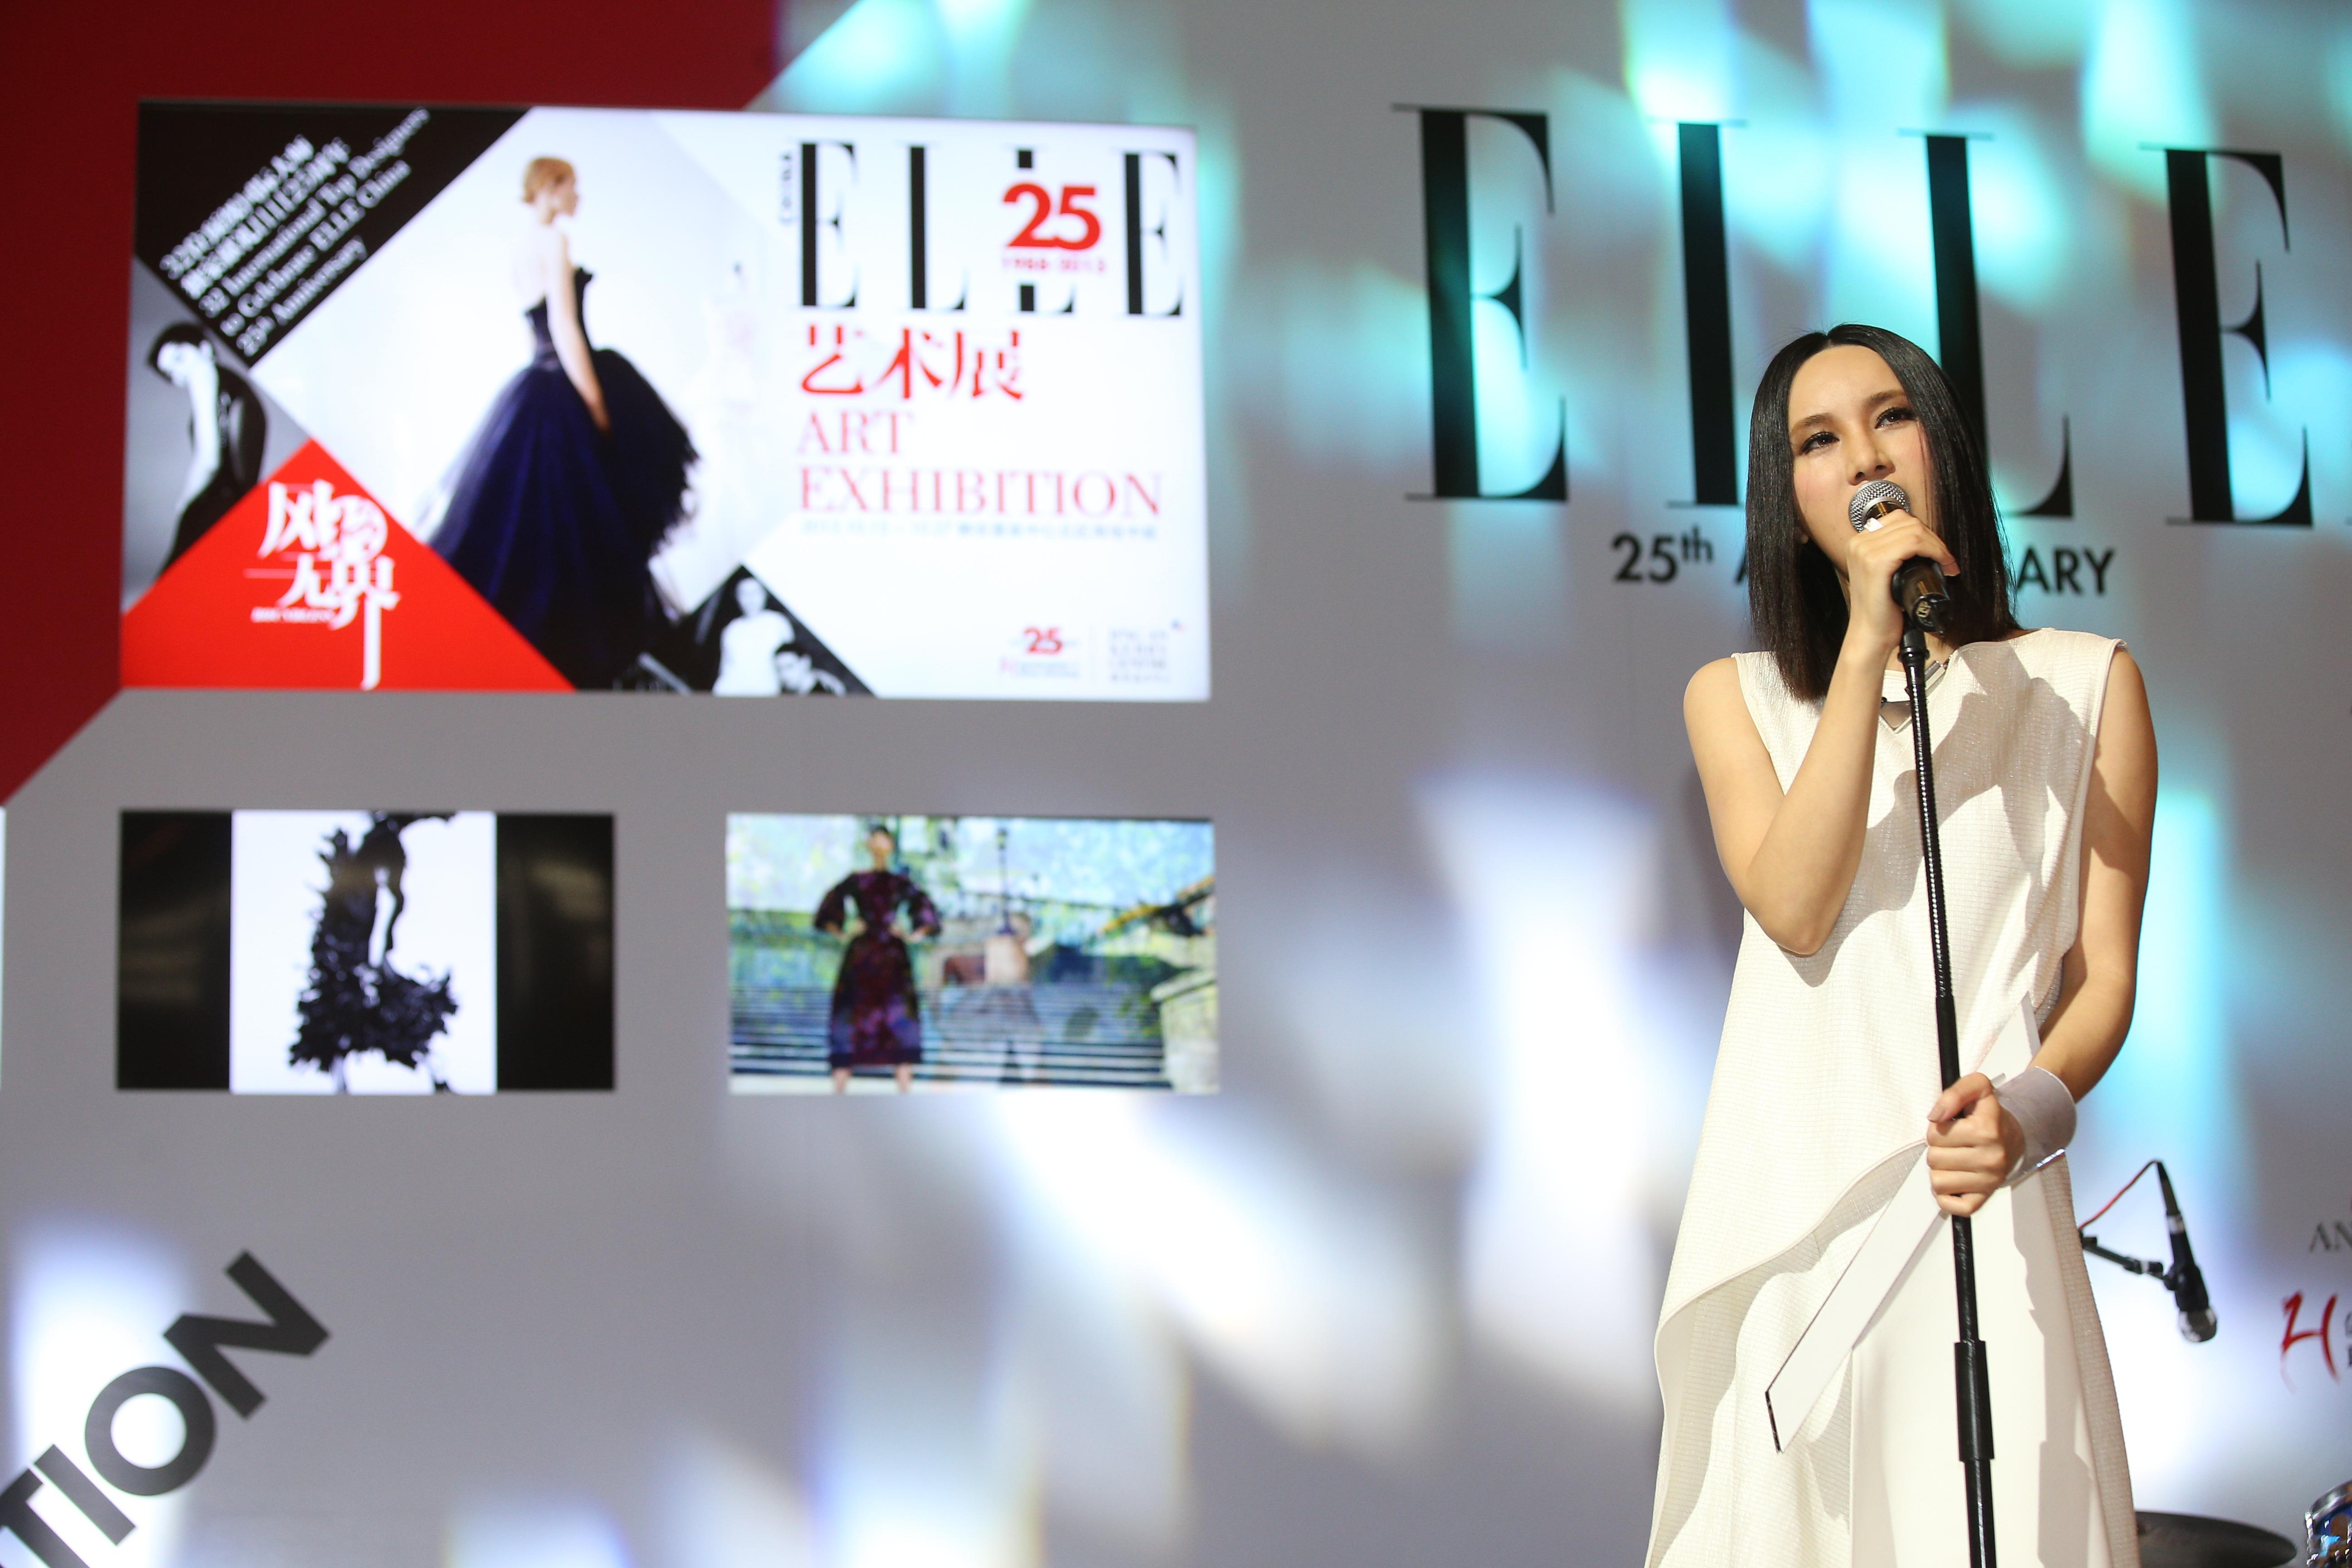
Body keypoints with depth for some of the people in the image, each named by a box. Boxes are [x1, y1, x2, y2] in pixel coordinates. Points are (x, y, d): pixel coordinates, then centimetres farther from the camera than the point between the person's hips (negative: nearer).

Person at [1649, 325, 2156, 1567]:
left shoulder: (2084, 684, 10)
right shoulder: (1735, 697, 13)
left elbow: (2105, 973, 4)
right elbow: (1796, 909, -6)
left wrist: (2032, 1106, -18)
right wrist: (1871, 642, -9)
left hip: (1981, 1204, -1)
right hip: (1789, 1215, 1)